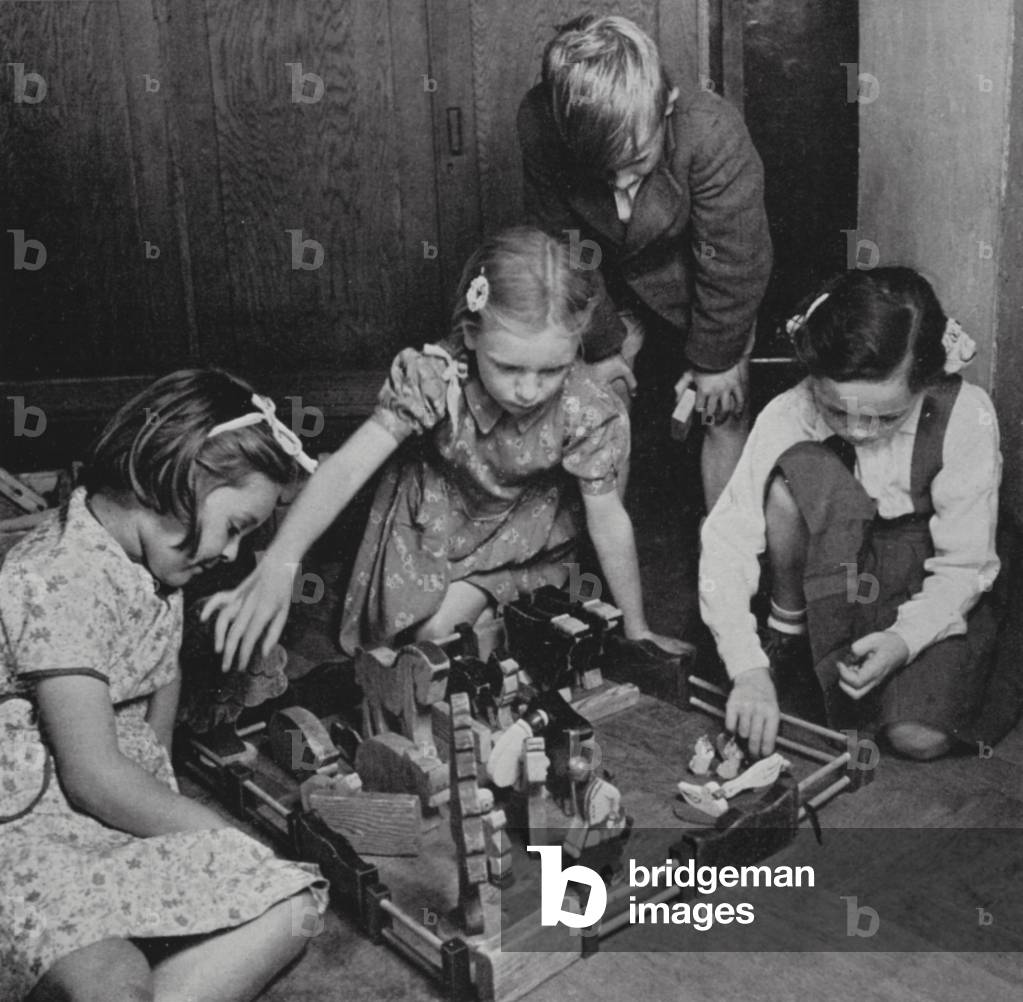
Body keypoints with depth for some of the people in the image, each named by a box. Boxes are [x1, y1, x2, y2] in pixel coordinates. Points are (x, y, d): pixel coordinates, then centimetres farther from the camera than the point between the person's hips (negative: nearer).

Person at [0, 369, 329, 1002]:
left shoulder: (155, 560, 8)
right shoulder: (58, 582, -20)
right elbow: (94, 776, -20)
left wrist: (162, 796, 15)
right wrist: (228, 838, -10)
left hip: (124, 813, 8)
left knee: (290, 908, -15)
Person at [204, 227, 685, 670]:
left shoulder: (589, 414, -31)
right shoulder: (433, 377, -34)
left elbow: (608, 520, -19)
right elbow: (348, 466, -42)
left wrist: (637, 630, -9)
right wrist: (279, 564, -56)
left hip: (523, 532, 0)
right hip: (435, 510, 1)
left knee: (440, 627, -14)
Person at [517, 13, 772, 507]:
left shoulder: (712, 132, -38)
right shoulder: (540, 127, -31)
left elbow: (731, 260, -25)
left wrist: (715, 359, -14)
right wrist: (599, 346, -10)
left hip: (703, 276, -2)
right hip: (615, 278, 2)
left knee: (725, 412, 0)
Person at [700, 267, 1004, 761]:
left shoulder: (966, 415, -23)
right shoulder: (789, 416, -22)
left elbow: (965, 565, -17)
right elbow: (726, 541, -25)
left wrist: (904, 638, -33)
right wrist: (749, 668, -35)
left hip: (929, 596, 0)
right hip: (833, 583, 1)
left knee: (919, 737, -27)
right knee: (798, 473, -29)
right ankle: (788, 628, -9)